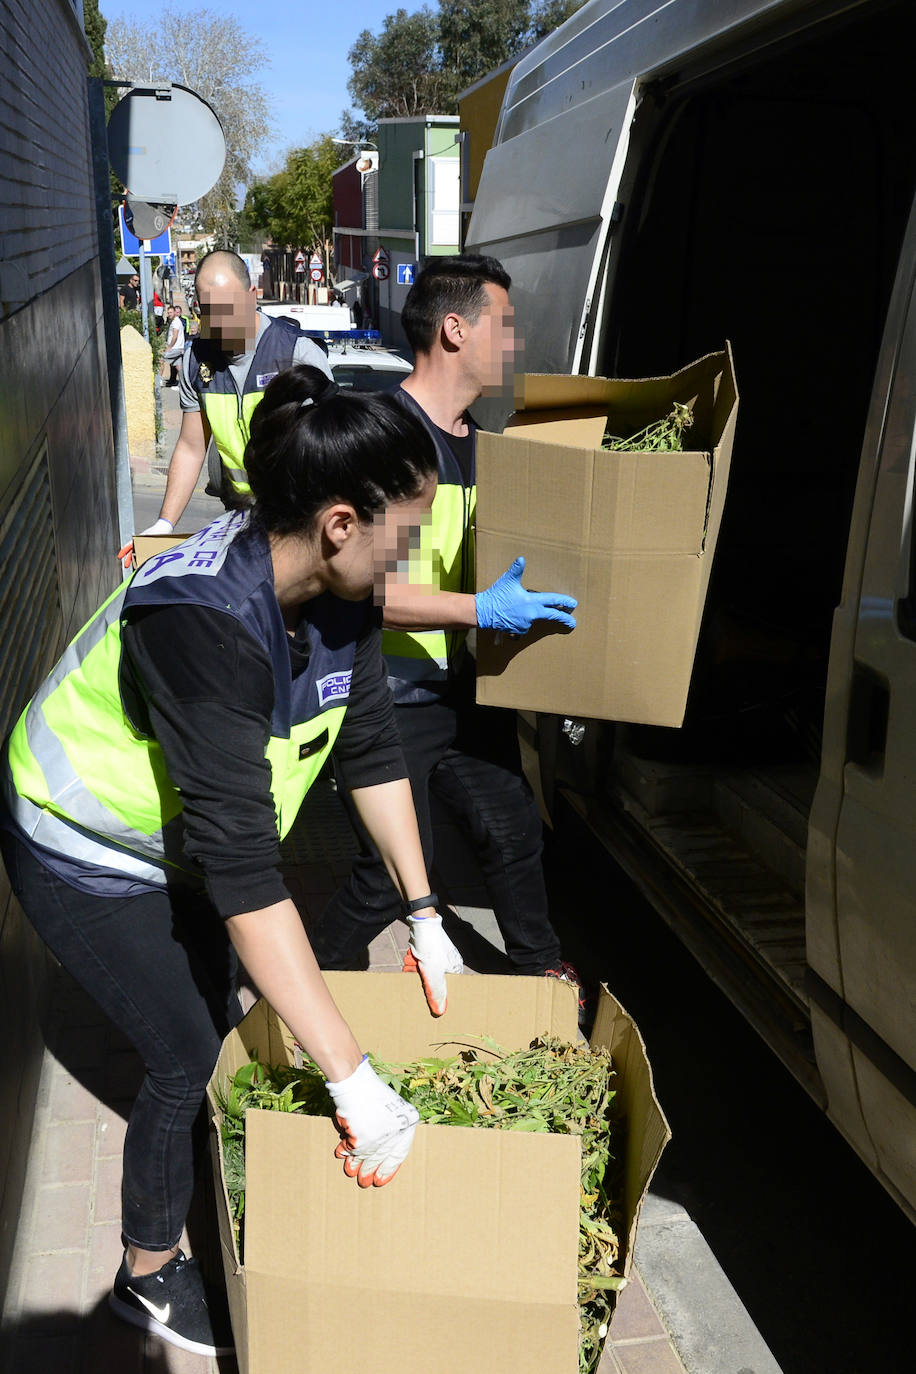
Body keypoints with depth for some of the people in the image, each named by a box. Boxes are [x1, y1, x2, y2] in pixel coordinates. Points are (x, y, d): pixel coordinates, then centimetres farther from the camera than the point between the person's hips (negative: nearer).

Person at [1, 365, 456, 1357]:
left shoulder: (336, 587, -17)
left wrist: (423, 913, -2)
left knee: (223, 1018, 18)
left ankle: (213, 1200, 44)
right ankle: (150, 1276, 27)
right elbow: (244, 869, -44)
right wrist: (355, 1083, -42)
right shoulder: (203, 623, -41)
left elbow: (371, 748, -4)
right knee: (188, 1058, 1)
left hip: (178, 843, 7)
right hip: (85, 858, -7)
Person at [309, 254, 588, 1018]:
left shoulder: (475, 440, 9)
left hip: (464, 689, 8)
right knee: (394, 875, 0)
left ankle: (541, 969, 41)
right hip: (389, 703, -8)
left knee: (513, 830, 18)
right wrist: (481, 609, -34)